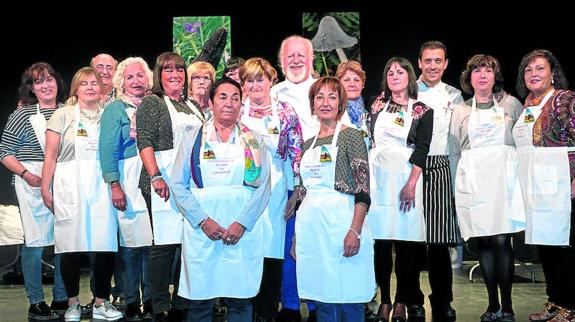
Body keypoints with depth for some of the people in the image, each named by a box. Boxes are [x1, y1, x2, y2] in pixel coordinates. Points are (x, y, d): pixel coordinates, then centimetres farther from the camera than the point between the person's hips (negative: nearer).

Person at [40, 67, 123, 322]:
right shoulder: (63, 115, 6)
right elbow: (51, 155, 2)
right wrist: (45, 189, -4)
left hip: (101, 186, 2)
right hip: (70, 187, -2)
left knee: (106, 246, -2)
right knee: (72, 246, -1)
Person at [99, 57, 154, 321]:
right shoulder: (115, 109, 6)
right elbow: (108, 148, -2)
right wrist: (114, 185, -11)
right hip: (129, 178, -3)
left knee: (153, 242, 3)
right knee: (131, 243, -4)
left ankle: (150, 300, 14)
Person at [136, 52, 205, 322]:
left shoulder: (193, 106, 20)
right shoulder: (152, 103, 3)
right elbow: (144, 142, -7)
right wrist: (156, 176, -19)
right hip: (164, 182, -5)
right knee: (164, 243, -4)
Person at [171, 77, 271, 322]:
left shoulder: (254, 141, 9)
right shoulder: (193, 138, 8)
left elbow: (263, 186, 1)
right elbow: (178, 185, 2)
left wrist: (242, 223, -11)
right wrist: (203, 221, -9)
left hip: (244, 230, 0)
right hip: (201, 229, 0)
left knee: (240, 301, 2)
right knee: (200, 300, 2)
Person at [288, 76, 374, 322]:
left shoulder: (351, 136, -1)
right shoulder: (309, 144, 16)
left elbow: (363, 190, -8)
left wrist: (355, 231, -18)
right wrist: (296, 237, 15)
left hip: (340, 223, -5)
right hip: (311, 228, 6)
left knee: (348, 301, -1)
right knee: (321, 300, 10)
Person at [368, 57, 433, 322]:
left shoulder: (422, 111, 5)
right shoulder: (378, 104, 13)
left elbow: (422, 149, -3)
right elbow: (367, 137, 14)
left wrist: (412, 183, -14)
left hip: (405, 176, -2)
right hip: (377, 174, 2)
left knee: (405, 239, -3)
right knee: (380, 238, -1)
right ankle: (384, 300, 7)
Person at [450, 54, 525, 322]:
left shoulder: (511, 104, 9)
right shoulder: (461, 111, 13)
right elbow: (454, 152, 13)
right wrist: (457, 188, 9)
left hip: (504, 179, -2)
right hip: (473, 181, 2)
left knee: (502, 240, -8)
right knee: (483, 241, 2)